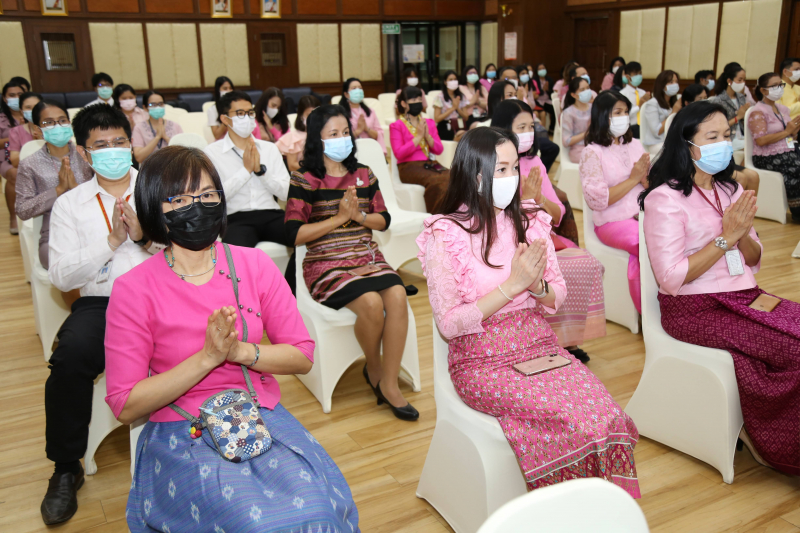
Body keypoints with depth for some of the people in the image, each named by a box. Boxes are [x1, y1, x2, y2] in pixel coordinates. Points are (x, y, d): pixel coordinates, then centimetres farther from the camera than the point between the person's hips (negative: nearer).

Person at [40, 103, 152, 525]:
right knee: (70, 360, -30)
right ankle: (66, 468, -4)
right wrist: (110, 242, -7)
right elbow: (60, 276, 3)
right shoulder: (69, 205, 14)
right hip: (99, 301, 1)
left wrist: (145, 236, -11)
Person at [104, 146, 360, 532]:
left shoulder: (254, 265, 2)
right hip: (182, 435, -2)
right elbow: (125, 406, -7)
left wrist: (239, 351, -15)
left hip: (263, 418, 3)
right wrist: (208, 357, -17)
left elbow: (302, 356, 3)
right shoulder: (133, 290, -6)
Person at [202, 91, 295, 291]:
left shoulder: (269, 148, 19)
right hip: (237, 219, -3)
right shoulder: (212, 152, 9)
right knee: (237, 250, -38)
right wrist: (246, 169, -4)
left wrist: (260, 169, -4)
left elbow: (285, 192, 9)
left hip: (272, 215, 3)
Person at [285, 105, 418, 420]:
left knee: (397, 296, -25)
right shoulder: (304, 181, -1)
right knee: (371, 302, -30)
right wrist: (338, 218, -13)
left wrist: (359, 216, -8)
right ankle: (373, 368, 1)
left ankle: (389, 383, -15)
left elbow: (384, 220, 13)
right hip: (326, 264, -4)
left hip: (368, 257, 5)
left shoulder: (364, 175, 14)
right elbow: (295, 234, -10)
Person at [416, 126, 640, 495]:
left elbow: (559, 297, 12)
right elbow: (449, 325, -12)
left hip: (539, 345, 5)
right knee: (578, 420, -26)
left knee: (610, 417, -22)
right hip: (482, 361, -4)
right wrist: (513, 285, -17)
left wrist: (537, 287, -12)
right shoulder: (444, 236, -8)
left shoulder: (530, 220, 7)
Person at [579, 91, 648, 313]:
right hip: (613, 222, -5)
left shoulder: (635, 145, 16)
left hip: (644, 214, 5)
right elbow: (597, 199, -13)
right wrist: (633, 178, -8)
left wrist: (645, 177, -9)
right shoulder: (592, 152, -2)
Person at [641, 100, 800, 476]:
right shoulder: (665, 198, -10)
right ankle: (768, 441, 3)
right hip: (694, 308, -7)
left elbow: (753, 260, 15)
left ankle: (758, 431, -1)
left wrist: (743, 233, -6)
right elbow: (670, 278, -18)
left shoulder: (730, 189, 14)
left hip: (743, 296, 7)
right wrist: (725, 237, -16)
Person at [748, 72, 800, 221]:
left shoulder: (783, 109, 17)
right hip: (767, 157, -7)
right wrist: (786, 132, -12)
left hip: (788, 151, 7)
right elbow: (760, 140, -18)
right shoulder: (758, 112, -6)